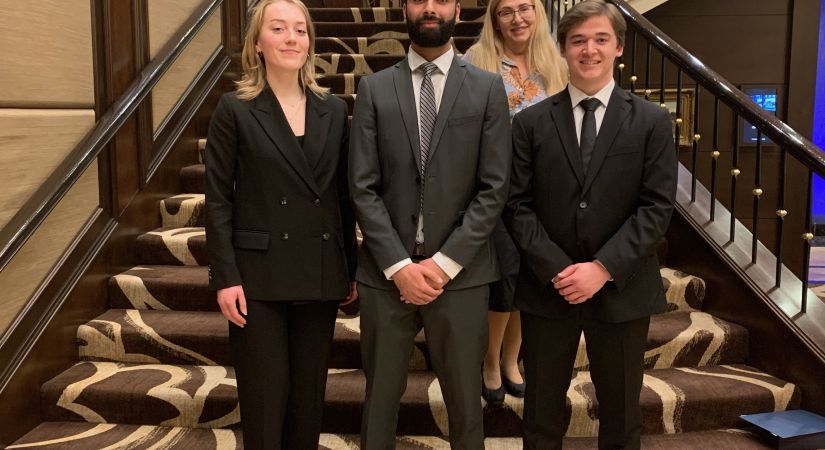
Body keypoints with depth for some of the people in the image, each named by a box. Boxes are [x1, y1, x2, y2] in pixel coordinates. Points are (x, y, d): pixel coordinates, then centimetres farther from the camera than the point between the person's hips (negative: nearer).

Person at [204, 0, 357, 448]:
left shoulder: (334, 110, 7)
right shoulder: (234, 110, -2)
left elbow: (343, 195, 9)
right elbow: (218, 200, -4)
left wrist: (353, 267, 7)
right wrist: (225, 277, -10)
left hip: (320, 276, 3)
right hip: (259, 276, -3)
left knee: (309, 395, 14)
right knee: (264, 399, 6)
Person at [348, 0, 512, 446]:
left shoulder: (487, 88, 3)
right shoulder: (374, 88, 5)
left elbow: (494, 189, -3)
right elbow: (363, 188, -1)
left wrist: (443, 262, -10)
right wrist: (399, 265, -10)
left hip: (460, 272, 0)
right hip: (385, 271, 1)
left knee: (464, 396, 13)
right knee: (381, 394, 13)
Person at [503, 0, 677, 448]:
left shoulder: (651, 121, 1)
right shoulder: (530, 122, 1)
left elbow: (657, 206, -6)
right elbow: (517, 205, -3)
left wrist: (603, 268, -15)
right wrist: (556, 270, -13)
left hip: (622, 289, 0)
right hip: (546, 288, 0)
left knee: (621, 411, 17)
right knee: (541, 411, 14)